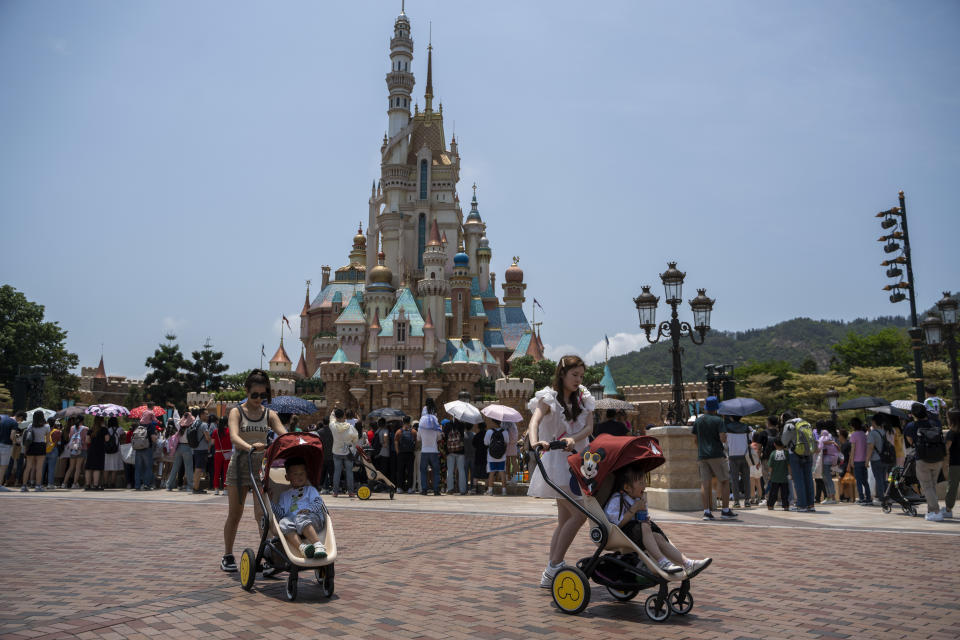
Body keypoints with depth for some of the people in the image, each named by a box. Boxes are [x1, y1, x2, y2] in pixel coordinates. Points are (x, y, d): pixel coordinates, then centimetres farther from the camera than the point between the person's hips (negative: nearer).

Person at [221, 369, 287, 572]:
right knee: (235, 514, 7)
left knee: (262, 514, -3)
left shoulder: (269, 414, 6)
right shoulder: (236, 412, -2)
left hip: (262, 465, 2)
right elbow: (234, 436, -20)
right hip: (240, 465, -2)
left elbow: (284, 435, -7)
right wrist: (250, 447, -41)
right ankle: (228, 555, 22)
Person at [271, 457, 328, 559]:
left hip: (312, 519, -2)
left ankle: (318, 545, -53)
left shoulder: (310, 489, 25)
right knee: (283, 523, -32)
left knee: (301, 519, -37)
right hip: (291, 519, 2)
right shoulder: (284, 495, 32)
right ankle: (302, 547, -54)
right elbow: (280, 513, 21)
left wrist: (309, 509, -9)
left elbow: (318, 502, 9)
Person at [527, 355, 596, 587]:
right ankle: (554, 567, -5)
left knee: (565, 520, 9)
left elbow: (589, 427, -4)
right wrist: (535, 442, -47)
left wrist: (573, 439, -24)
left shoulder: (583, 398, 10)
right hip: (556, 461, -7)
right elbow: (535, 421, -26)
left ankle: (549, 575, 17)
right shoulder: (548, 398, -8)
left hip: (576, 460, 7)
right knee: (578, 514, -16)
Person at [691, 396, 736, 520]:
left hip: (702, 455, 4)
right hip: (716, 454, -4)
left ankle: (706, 511, -2)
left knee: (705, 483, 2)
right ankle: (726, 510, 7)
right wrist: (725, 437, 9)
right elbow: (723, 438, -14)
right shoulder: (718, 420, -5)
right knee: (724, 481, 7)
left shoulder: (698, 420, 9)